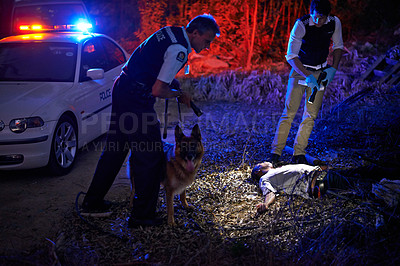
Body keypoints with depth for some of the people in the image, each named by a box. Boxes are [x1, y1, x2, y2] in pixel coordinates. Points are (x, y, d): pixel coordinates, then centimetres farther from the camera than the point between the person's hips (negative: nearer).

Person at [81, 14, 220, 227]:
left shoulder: (171, 32, 12)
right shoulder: (179, 50, -19)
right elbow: (157, 91, -20)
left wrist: (172, 83, 13)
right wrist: (179, 94, -2)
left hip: (121, 88, 10)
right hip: (136, 100, -10)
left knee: (115, 147, 19)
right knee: (150, 157, -1)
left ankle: (92, 202, 32)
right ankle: (141, 215, 10)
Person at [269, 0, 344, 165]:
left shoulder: (335, 23, -9)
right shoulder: (301, 25, -22)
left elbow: (338, 46, 8)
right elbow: (291, 56, -22)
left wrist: (333, 68, -6)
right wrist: (307, 76, -30)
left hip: (320, 72, 4)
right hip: (300, 70, -3)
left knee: (311, 114, -1)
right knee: (289, 111, -10)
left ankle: (299, 154, 6)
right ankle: (275, 152, -2)